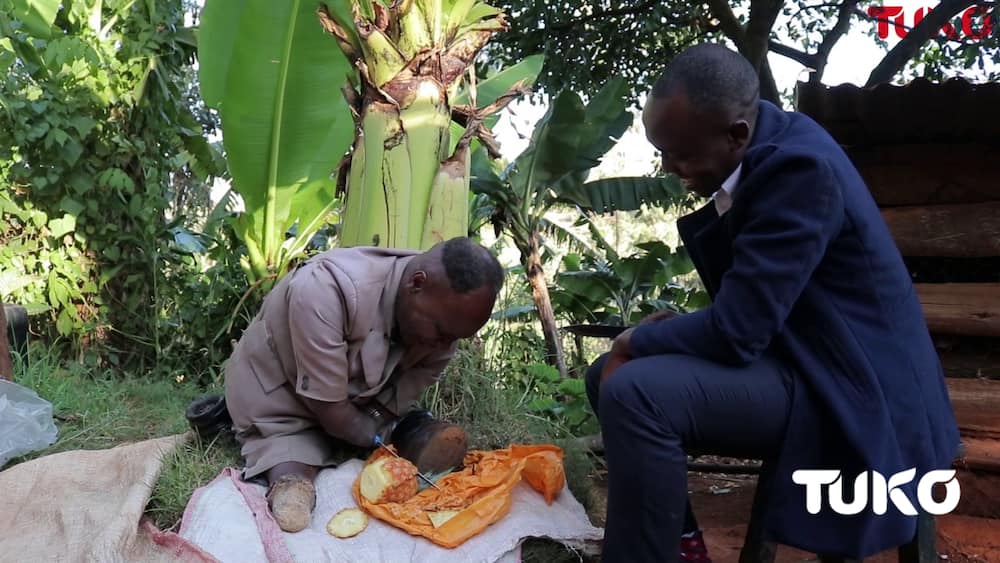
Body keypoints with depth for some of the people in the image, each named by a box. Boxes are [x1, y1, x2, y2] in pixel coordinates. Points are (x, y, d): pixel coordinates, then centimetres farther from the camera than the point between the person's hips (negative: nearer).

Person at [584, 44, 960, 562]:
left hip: (842, 391, -10)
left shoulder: (799, 166, -25)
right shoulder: (755, 150, 4)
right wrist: (667, 329, -2)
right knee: (607, 374, 11)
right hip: (788, 354, 10)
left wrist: (635, 339, -11)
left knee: (634, 392, -30)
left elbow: (735, 330, -28)